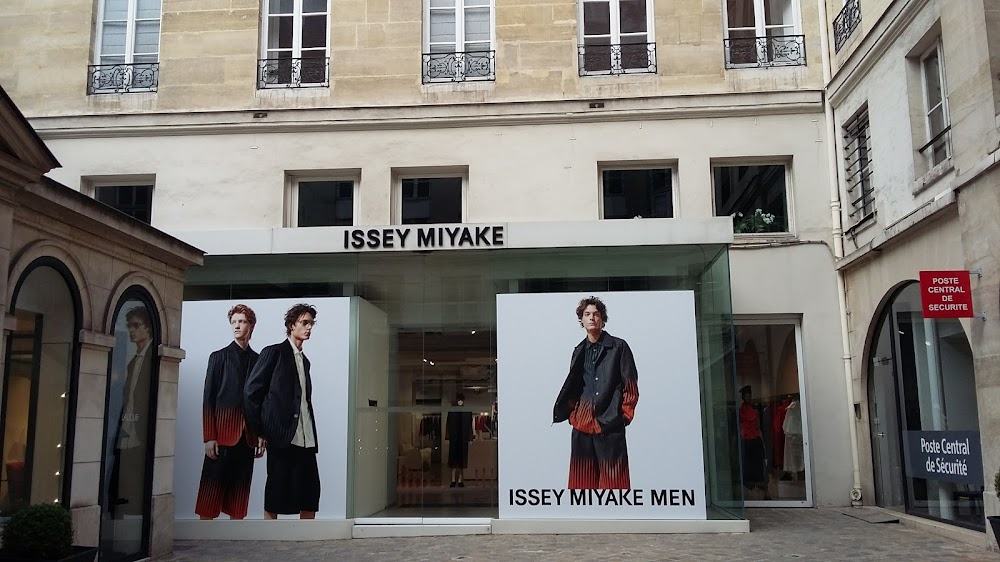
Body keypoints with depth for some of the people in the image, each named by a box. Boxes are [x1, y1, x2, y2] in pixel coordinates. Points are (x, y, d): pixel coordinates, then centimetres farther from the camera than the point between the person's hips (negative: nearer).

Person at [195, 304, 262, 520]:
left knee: (240, 490, 5)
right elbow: (208, 399, 0)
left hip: (247, 436, 3)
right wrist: (209, 437, -8)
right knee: (212, 489, -3)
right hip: (222, 435, -3)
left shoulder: (258, 360, 12)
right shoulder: (219, 357, 4)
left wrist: (262, 436, 6)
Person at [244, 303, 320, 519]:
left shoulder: (304, 360, 20)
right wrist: (259, 431, -5)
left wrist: (313, 436, 7)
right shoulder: (274, 352, -1)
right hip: (281, 436, -6)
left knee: (310, 494, 4)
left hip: (306, 438, 7)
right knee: (275, 496, 0)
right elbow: (251, 392, -4)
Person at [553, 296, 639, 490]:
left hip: (610, 423, -4)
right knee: (583, 480, 5)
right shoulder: (579, 351, 15)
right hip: (582, 423, 4)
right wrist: (572, 413, 8)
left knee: (613, 479, -5)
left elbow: (631, 386, 2)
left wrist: (625, 414, -4)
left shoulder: (619, 347, 3)